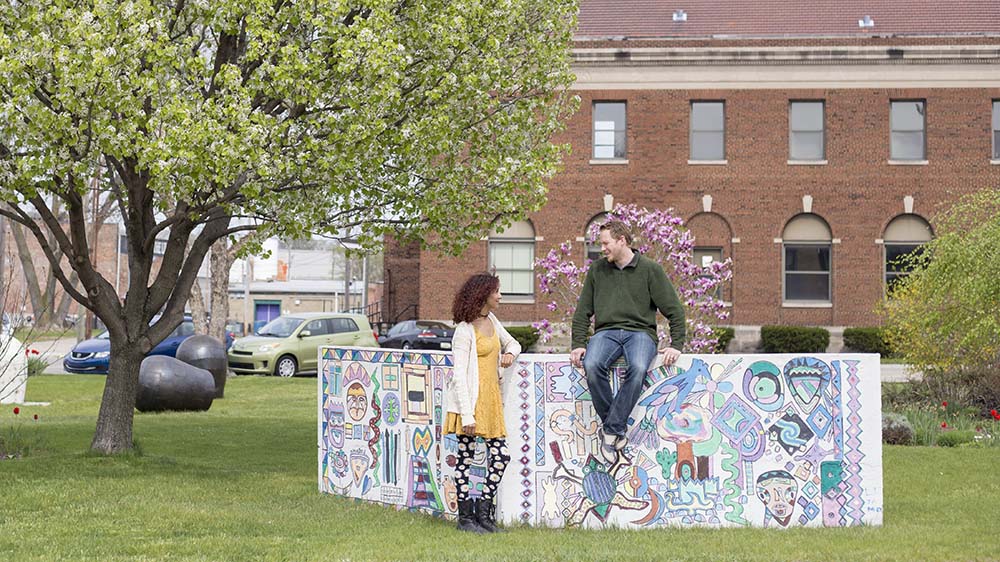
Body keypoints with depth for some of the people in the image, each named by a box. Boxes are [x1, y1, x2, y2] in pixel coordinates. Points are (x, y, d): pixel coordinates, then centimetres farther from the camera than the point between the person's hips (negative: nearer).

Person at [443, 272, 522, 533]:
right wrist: (467, 414, -20)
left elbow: (512, 343, 29)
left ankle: (483, 511, 12)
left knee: (501, 455, 2)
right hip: (470, 400, -8)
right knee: (465, 457, 1)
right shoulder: (464, 330, -13)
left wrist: (510, 353, 2)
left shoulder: (491, 320, 11)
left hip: (491, 398, 8)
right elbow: (459, 375, -16)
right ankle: (465, 516, 9)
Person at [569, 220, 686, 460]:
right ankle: (614, 426, -21)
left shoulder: (650, 269, 5)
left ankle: (611, 430, -30)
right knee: (592, 365, -33)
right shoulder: (597, 270, 14)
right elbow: (583, 311, 16)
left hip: (640, 332, -2)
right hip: (606, 331, 2)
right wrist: (579, 344, 2)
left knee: (638, 368, -37)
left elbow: (674, 310, 4)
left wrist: (676, 344, -6)